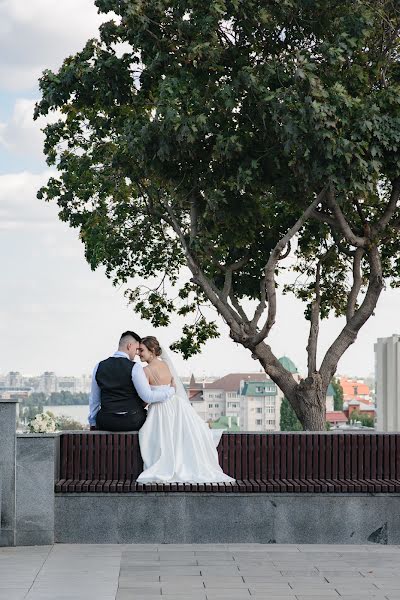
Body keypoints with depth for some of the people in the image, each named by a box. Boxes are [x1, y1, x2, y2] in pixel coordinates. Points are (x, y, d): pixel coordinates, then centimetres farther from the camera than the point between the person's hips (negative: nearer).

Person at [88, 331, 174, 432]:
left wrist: (92, 423, 23)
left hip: (105, 423, 4)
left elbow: (94, 400, 12)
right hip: (132, 423, -4)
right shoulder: (135, 368, -11)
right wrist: (171, 390, 2)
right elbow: (148, 397, -11)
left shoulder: (99, 367, 4)